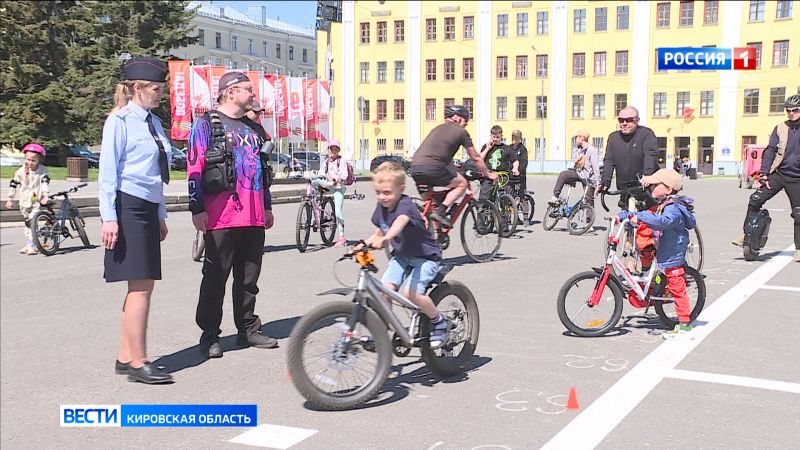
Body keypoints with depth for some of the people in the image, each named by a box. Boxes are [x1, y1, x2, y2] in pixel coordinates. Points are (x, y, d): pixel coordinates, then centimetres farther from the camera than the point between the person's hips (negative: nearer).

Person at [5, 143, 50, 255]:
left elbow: (45, 183, -20)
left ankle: (31, 245, -17)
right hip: (25, 202, 5)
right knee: (27, 223, 15)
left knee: (32, 223, -16)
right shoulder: (21, 171, 0)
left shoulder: (43, 171, -9)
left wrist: (45, 195, -35)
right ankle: (28, 244, 25)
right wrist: (10, 199, 9)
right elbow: (13, 184, 7)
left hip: (37, 201, -4)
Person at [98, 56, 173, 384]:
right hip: (128, 208, -8)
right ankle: (138, 363, -1)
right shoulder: (119, 121, -7)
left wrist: (160, 215, 20)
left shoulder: (154, 123, 15)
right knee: (141, 286, -8)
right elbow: (108, 172, -11)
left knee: (142, 285, 11)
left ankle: (126, 358, 21)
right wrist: (109, 218, -16)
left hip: (148, 209, 8)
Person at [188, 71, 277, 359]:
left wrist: (267, 206, 23)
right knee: (215, 278, -1)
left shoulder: (252, 128, 21)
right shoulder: (207, 124, -1)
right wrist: (197, 208, -13)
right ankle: (209, 336, 7)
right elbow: (194, 169, -7)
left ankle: (248, 330, 22)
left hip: (254, 217, 7)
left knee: (249, 278, 12)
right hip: (222, 216, -7)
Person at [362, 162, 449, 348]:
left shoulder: (405, 205, -26)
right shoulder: (381, 208, -3)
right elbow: (378, 234, 10)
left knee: (411, 293, -24)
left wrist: (385, 238, -68)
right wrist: (362, 244, -8)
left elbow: (400, 222, -50)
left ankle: (439, 321, 1)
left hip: (425, 256, -7)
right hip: (401, 256, 7)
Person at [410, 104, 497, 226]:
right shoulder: (461, 132, 10)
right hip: (432, 168, -7)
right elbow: (475, 158, 16)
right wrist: (489, 174, 29)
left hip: (415, 167, 7)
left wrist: (454, 170, 53)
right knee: (462, 184, 11)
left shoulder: (438, 128, 29)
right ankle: (440, 211, -4)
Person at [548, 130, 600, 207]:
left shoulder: (592, 150, -15)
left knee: (589, 200, -3)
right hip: (578, 172, 7)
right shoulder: (580, 149, 11)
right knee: (563, 174, -15)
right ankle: (556, 196, -17)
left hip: (588, 177, -7)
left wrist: (597, 182, -22)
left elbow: (595, 167, -19)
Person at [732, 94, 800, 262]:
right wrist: (764, 173, -8)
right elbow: (770, 151, 1)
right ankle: (747, 235, 3)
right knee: (755, 200, -10)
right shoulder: (780, 128, 2)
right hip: (778, 173, 1)